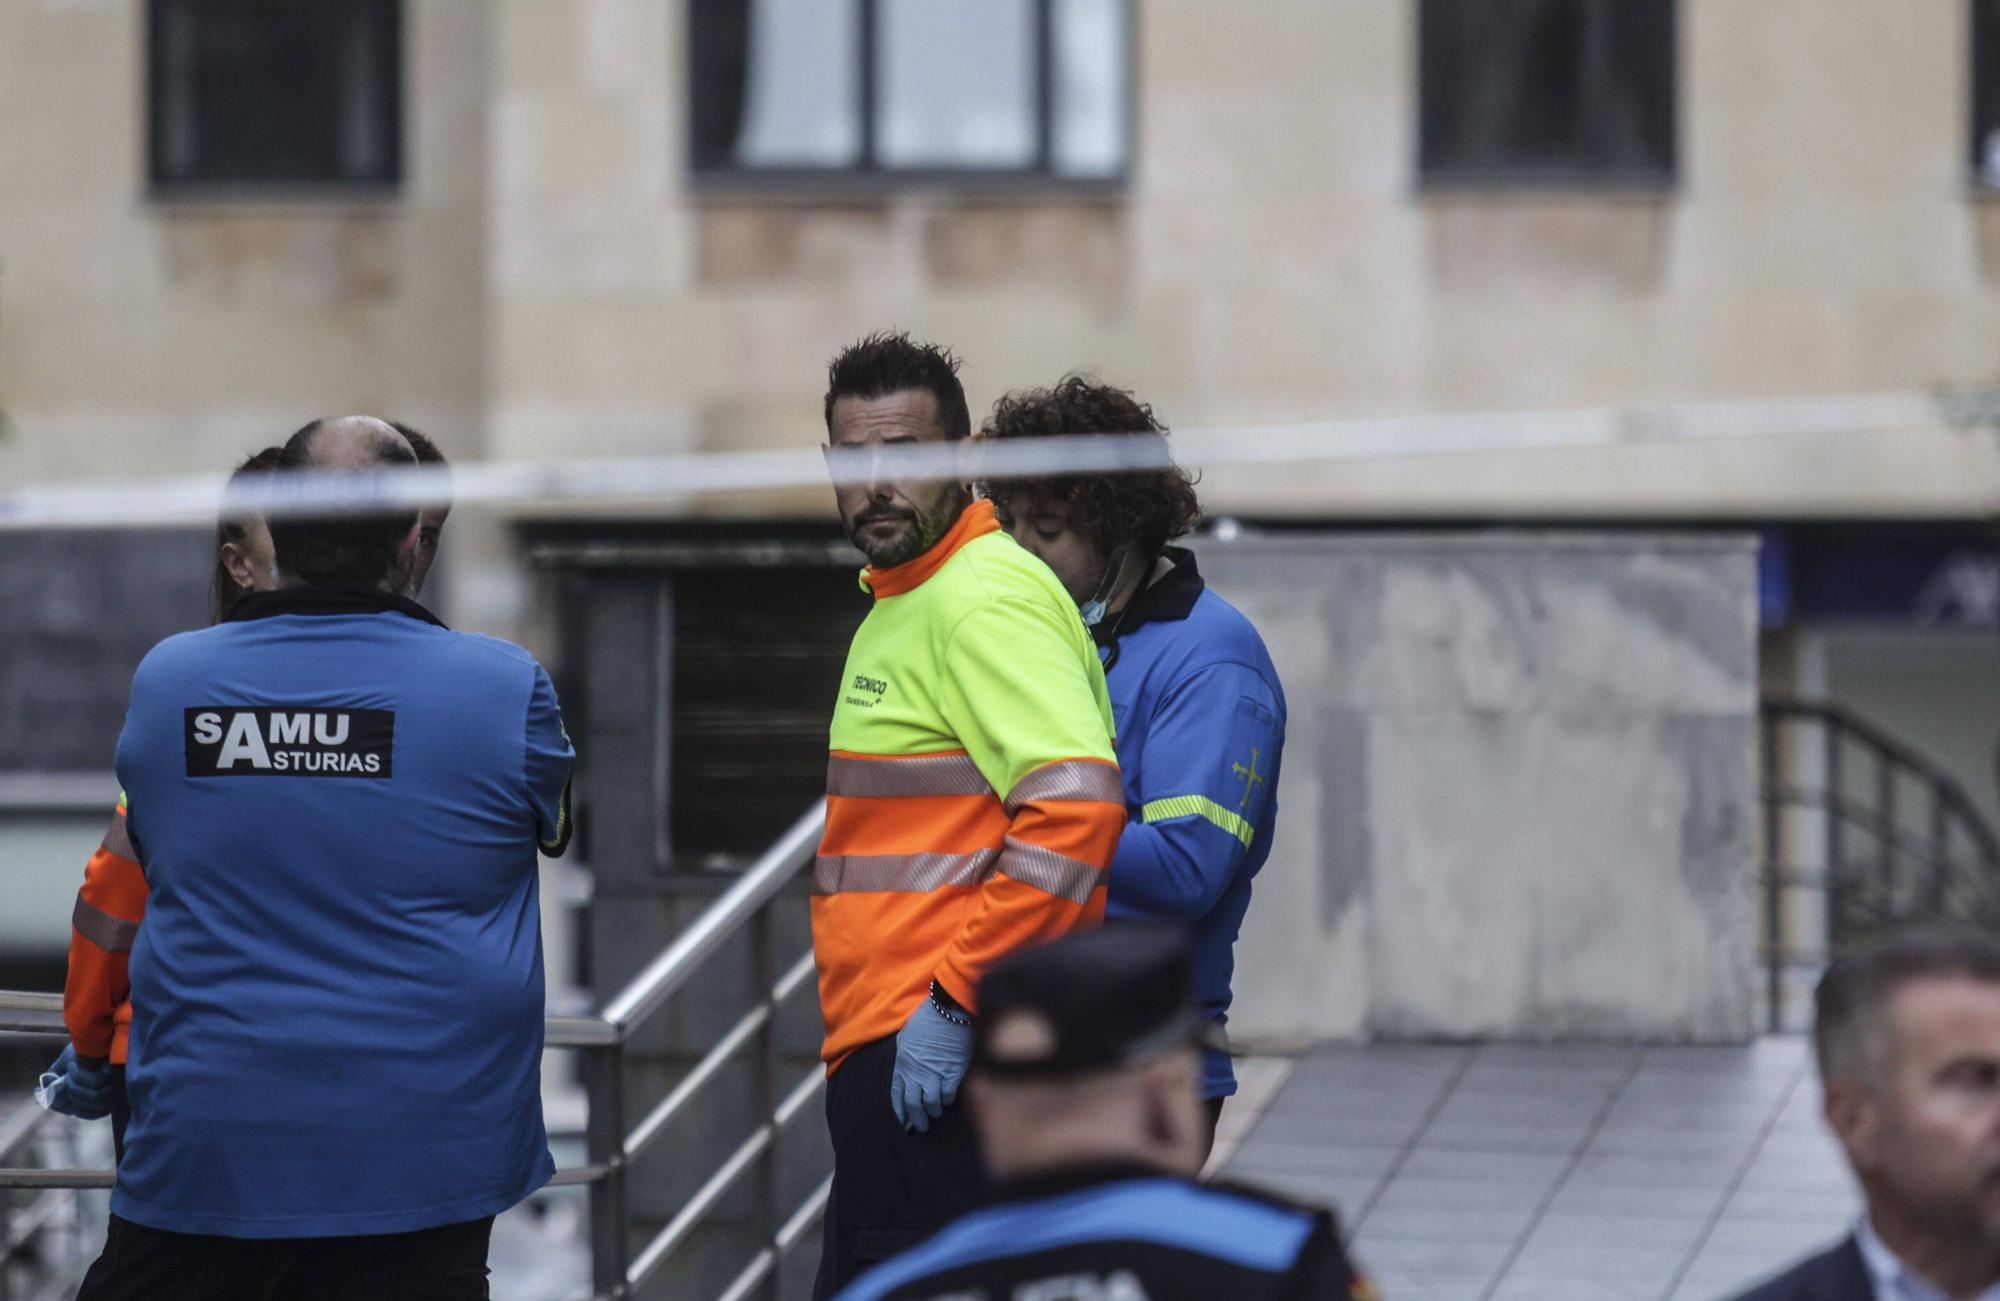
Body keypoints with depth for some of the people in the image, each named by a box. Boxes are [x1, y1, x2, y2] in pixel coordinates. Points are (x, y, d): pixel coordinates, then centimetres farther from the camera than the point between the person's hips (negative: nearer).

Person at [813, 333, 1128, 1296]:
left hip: (938, 1058, -11)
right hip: (885, 1058, 11)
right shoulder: (899, 602, 20)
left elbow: (1077, 806, -25)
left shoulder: (988, 599, -13)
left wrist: (952, 1002, -23)